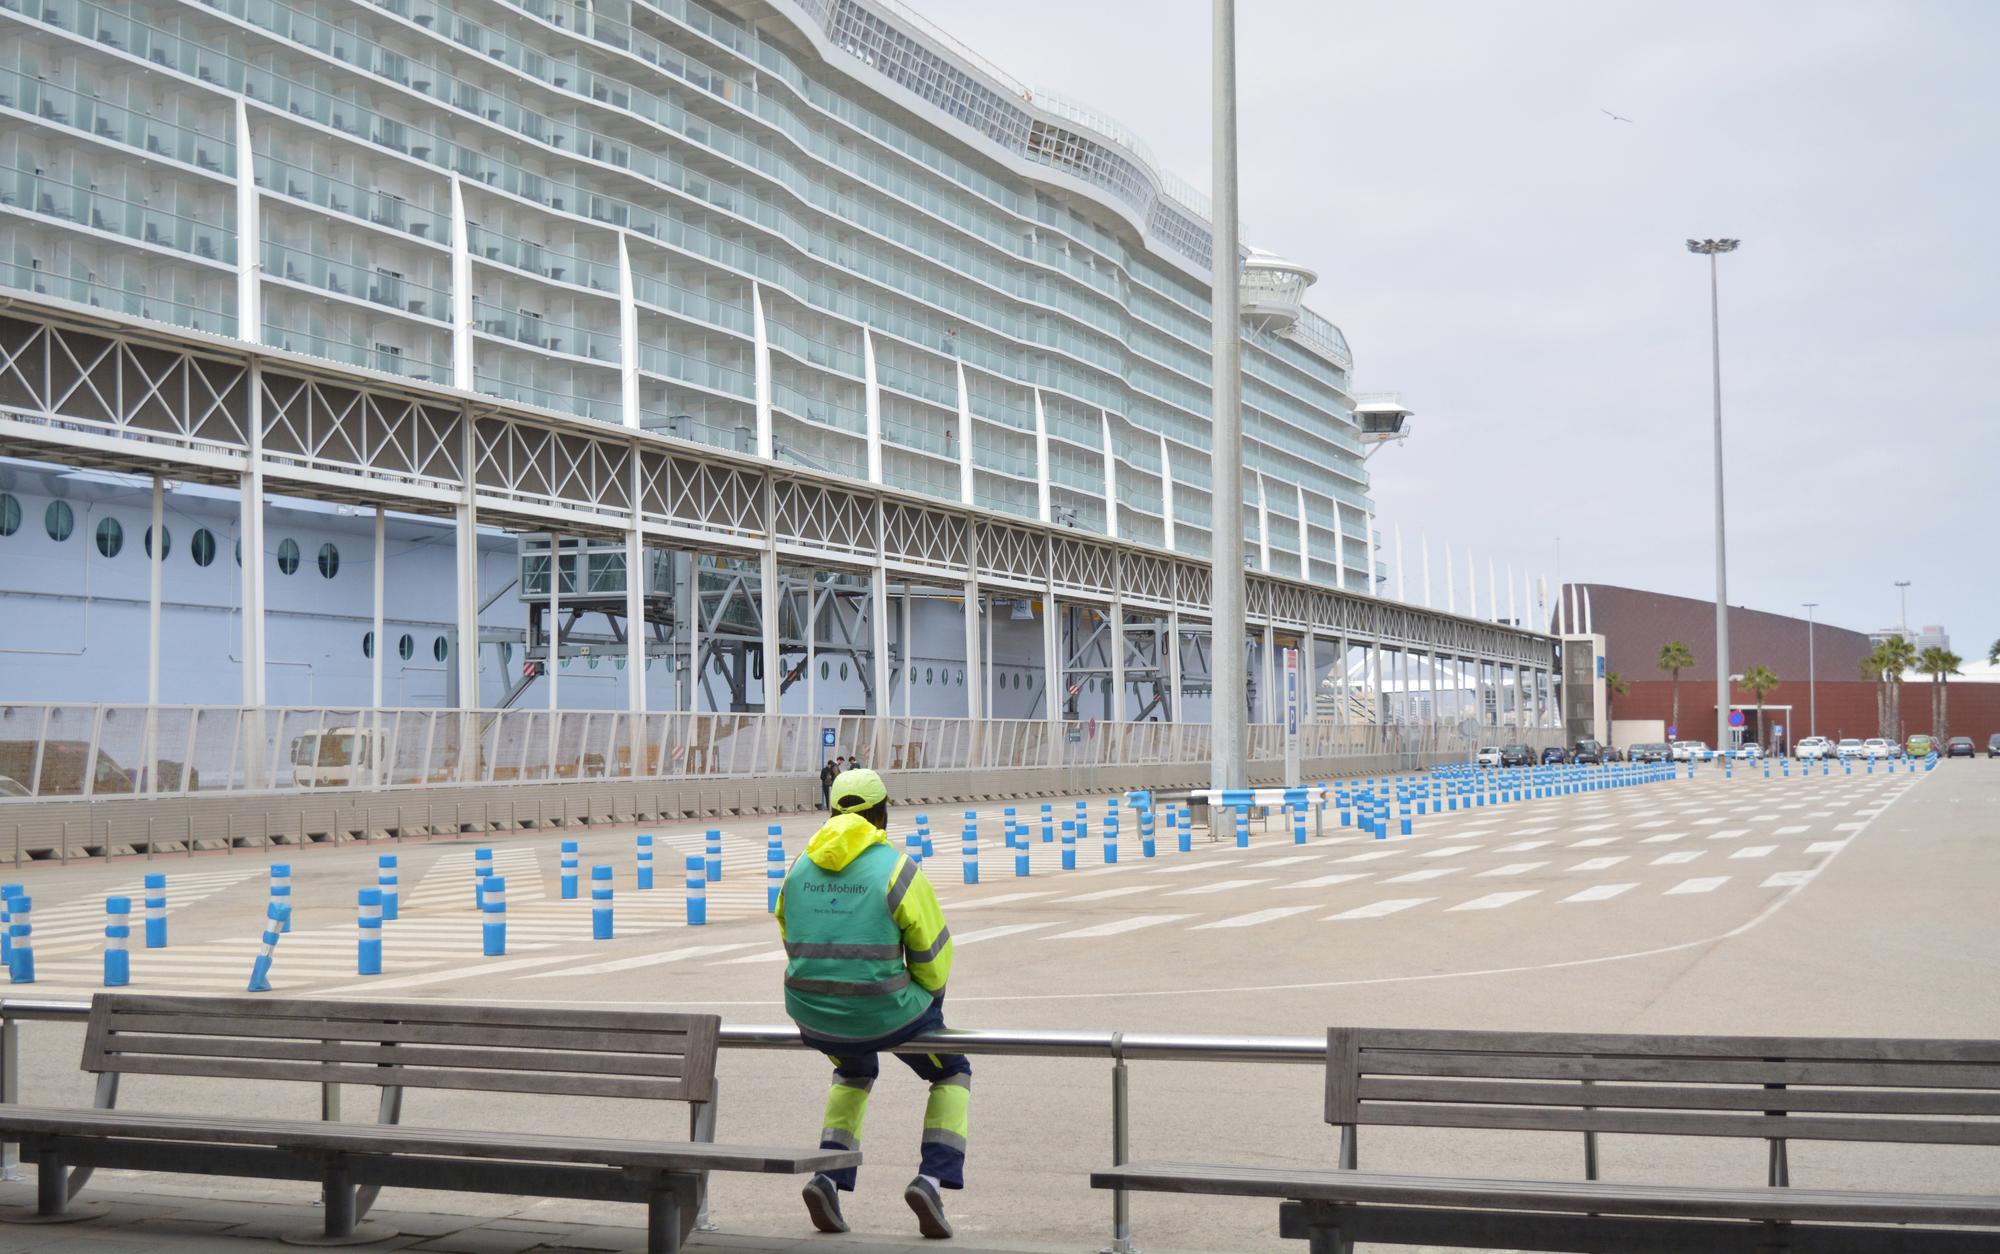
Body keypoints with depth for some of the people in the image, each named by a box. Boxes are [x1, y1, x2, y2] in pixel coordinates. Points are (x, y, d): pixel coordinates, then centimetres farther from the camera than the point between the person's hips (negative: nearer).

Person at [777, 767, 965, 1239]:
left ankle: (828, 1177, 19)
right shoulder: (897, 870, -11)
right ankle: (933, 1178, 3)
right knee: (953, 1074, 23)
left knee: (855, 1072, 37)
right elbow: (933, 952, -5)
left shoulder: (799, 869, 5)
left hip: (811, 1015, 5)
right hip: (884, 1013, -5)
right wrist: (925, 1000, 15)